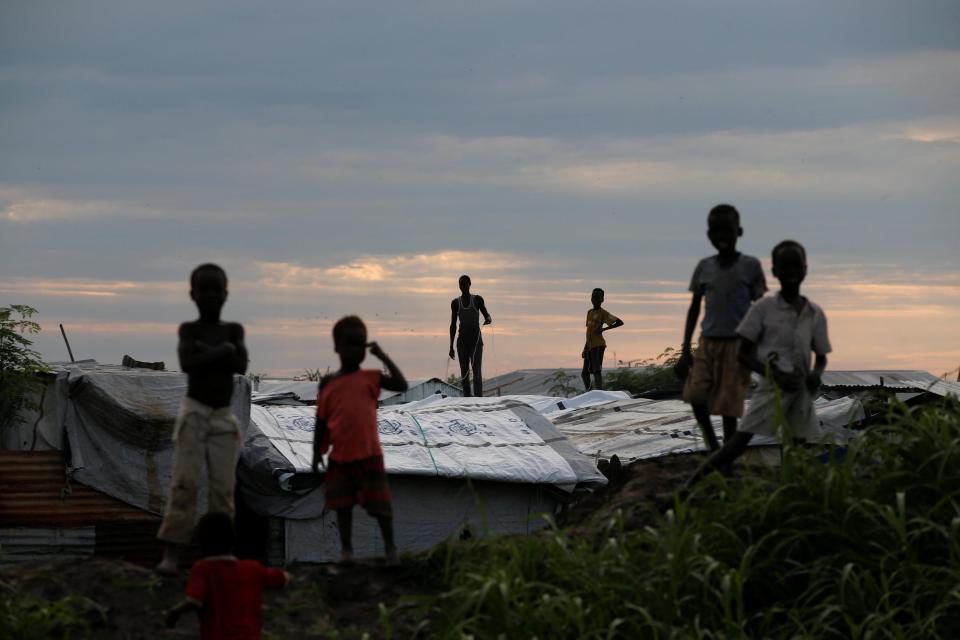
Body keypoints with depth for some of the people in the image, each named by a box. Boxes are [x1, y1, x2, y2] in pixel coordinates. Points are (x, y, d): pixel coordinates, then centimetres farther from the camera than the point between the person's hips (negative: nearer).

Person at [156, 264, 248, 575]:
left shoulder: (234, 329, 6)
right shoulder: (188, 329, -2)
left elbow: (241, 365, -11)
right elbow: (187, 363, -20)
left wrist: (206, 352, -13)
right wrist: (222, 352, -15)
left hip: (224, 417, 3)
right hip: (194, 413, -3)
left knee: (223, 488, 2)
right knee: (184, 483, -9)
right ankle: (171, 553, -10)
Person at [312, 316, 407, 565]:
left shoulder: (370, 378, 2)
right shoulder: (328, 383, 5)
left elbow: (401, 385, -11)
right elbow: (321, 421, 8)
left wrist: (383, 357, -8)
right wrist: (317, 453, 5)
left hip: (369, 453, -2)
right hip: (340, 456, 2)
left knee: (380, 503, 0)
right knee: (343, 504, 9)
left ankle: (390, 548, 10)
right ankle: (346, 549, 19)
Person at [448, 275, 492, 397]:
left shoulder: (477, 300, 2)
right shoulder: (455, 302, 7)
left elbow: (488, 316, 5)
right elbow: (453, 325, 10)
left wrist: (488, 319, -21)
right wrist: (451, 346, 8)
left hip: (476, 341, -2)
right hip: (462, 341, 3)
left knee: (476, 371, -14)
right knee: (464, 373, 0)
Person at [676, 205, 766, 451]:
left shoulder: (750, 266, 0)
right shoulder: (704, 267, 8)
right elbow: (694, 309, 12)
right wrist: (685, 350, 6)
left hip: (737, 343, -3)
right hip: (708, 341, 3)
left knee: (729, 403, -5)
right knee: (695, 393, -13)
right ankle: (712, 444, 6)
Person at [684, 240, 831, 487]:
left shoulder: (815, 314, 9)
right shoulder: (764, 308, -1)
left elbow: (821, 356, 20)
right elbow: (744, 354, -1)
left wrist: (816, 374, -4)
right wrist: (774, 374, -16)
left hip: (802, 390, 4)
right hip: (771, 387, -4)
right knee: (738, 443, -13)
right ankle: (690, 487, -12)